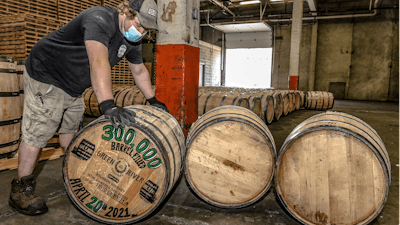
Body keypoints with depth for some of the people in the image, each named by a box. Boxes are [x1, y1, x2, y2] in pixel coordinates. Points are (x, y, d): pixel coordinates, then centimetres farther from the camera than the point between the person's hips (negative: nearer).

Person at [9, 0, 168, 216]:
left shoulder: (132, 39, 0)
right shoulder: (100, 19, -29)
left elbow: (139, 71, 12)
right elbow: (98, 61, -45)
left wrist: (153, 100, 13)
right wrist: (108, 105, -54)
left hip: (73, 88, 9)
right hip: (46, 75, -9)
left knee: (71, 128, 19)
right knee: (37, 132, -8)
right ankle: (21, 188, 5)